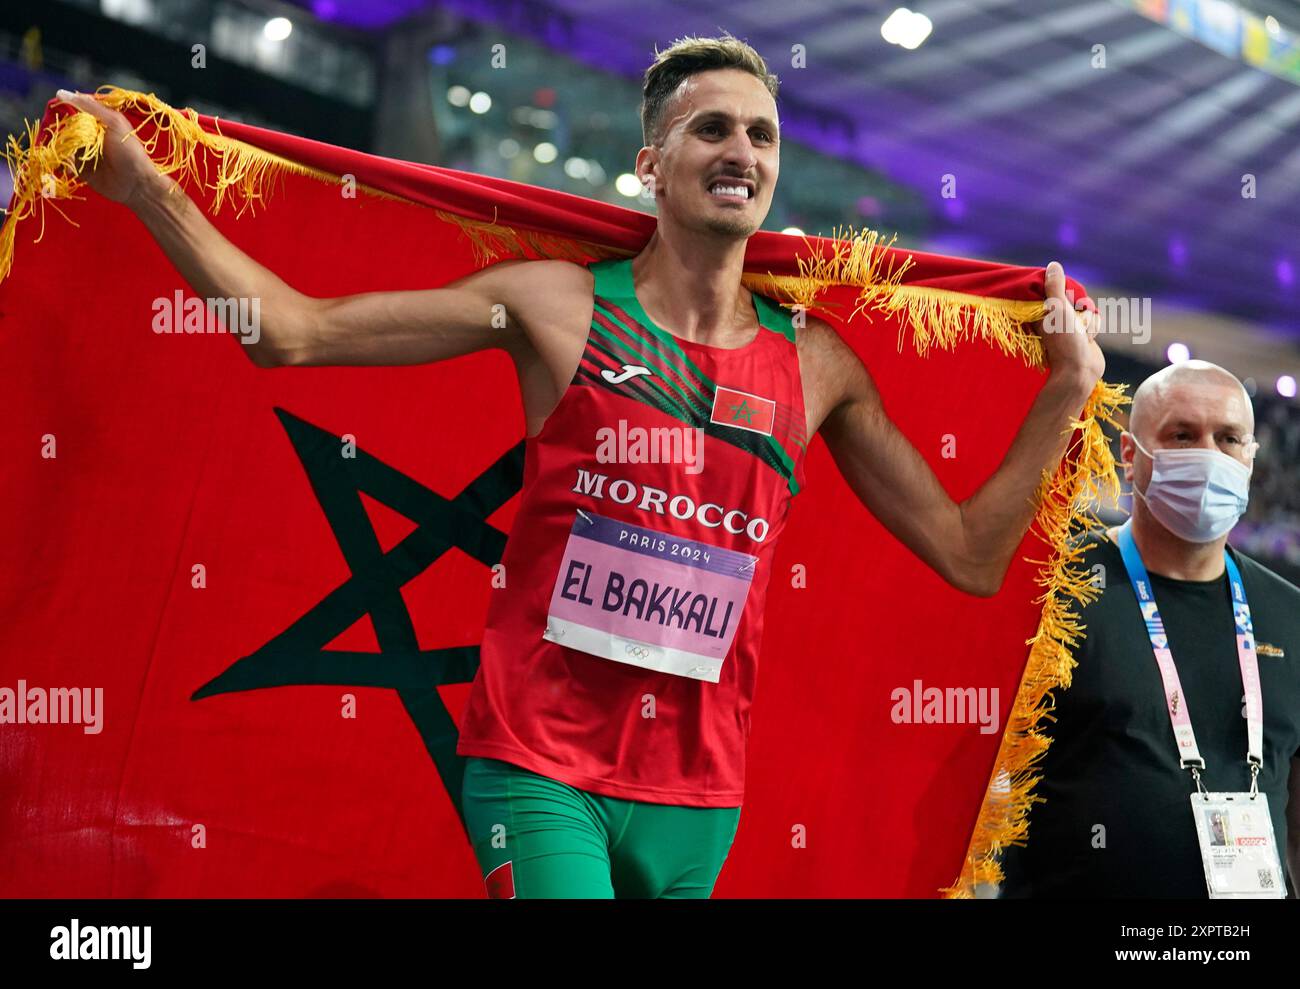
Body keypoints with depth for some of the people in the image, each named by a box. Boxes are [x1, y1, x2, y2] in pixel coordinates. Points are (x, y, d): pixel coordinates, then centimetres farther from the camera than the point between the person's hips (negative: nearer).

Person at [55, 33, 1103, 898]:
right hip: (538, 764, -3)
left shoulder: (817, 364, 4)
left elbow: (970, 557, 8)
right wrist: (145, 185, -8)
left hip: (697, 794, 4)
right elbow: (291, 332, -5)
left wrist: (1063, 396, 3)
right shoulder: (559, 304, -4)